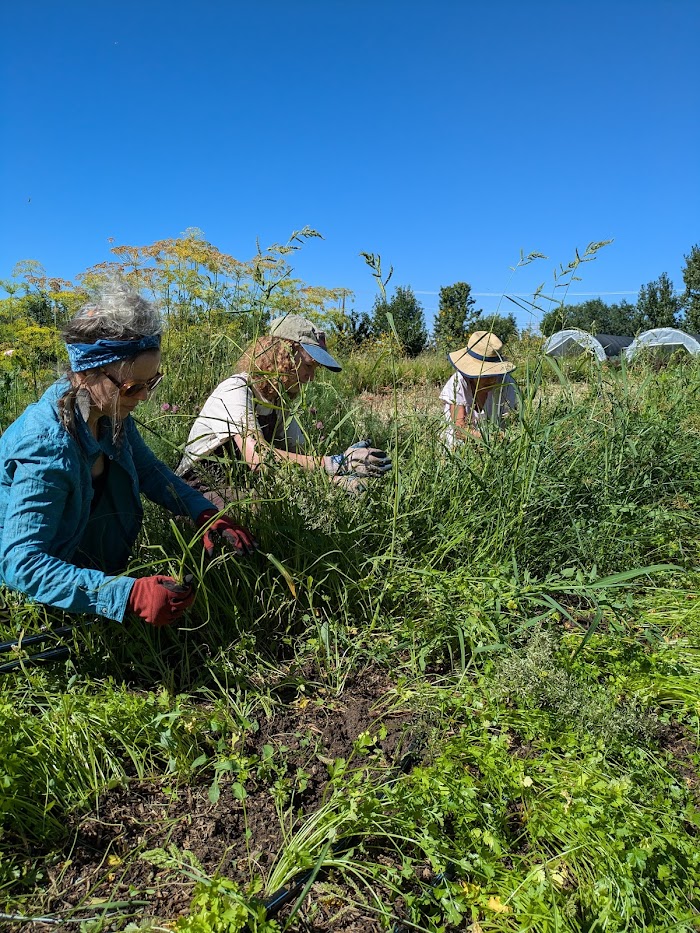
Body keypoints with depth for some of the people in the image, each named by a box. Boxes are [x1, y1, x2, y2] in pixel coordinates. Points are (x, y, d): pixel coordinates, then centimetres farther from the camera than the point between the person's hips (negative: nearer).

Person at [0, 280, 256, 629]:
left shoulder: (112, 411, -12)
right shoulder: (48, 448, -35)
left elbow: (148, 469, 4)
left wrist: (205, 514, -12)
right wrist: (128, 595, -47)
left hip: (100, 560, 7)